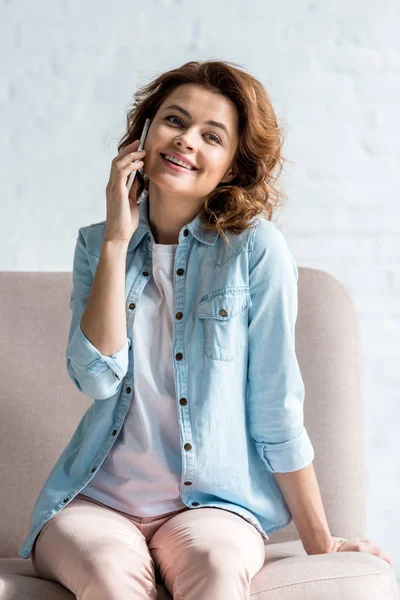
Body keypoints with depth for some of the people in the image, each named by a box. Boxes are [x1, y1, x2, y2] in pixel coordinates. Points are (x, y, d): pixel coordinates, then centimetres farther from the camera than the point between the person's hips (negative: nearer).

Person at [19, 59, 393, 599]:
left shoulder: (256, 249, -6)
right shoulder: (97, 244, 5)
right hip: (96, 500, 2)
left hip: (213, 500, -2)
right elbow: (97, 377, -10)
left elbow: (276, 409, -2)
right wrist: (117, 241, -11)